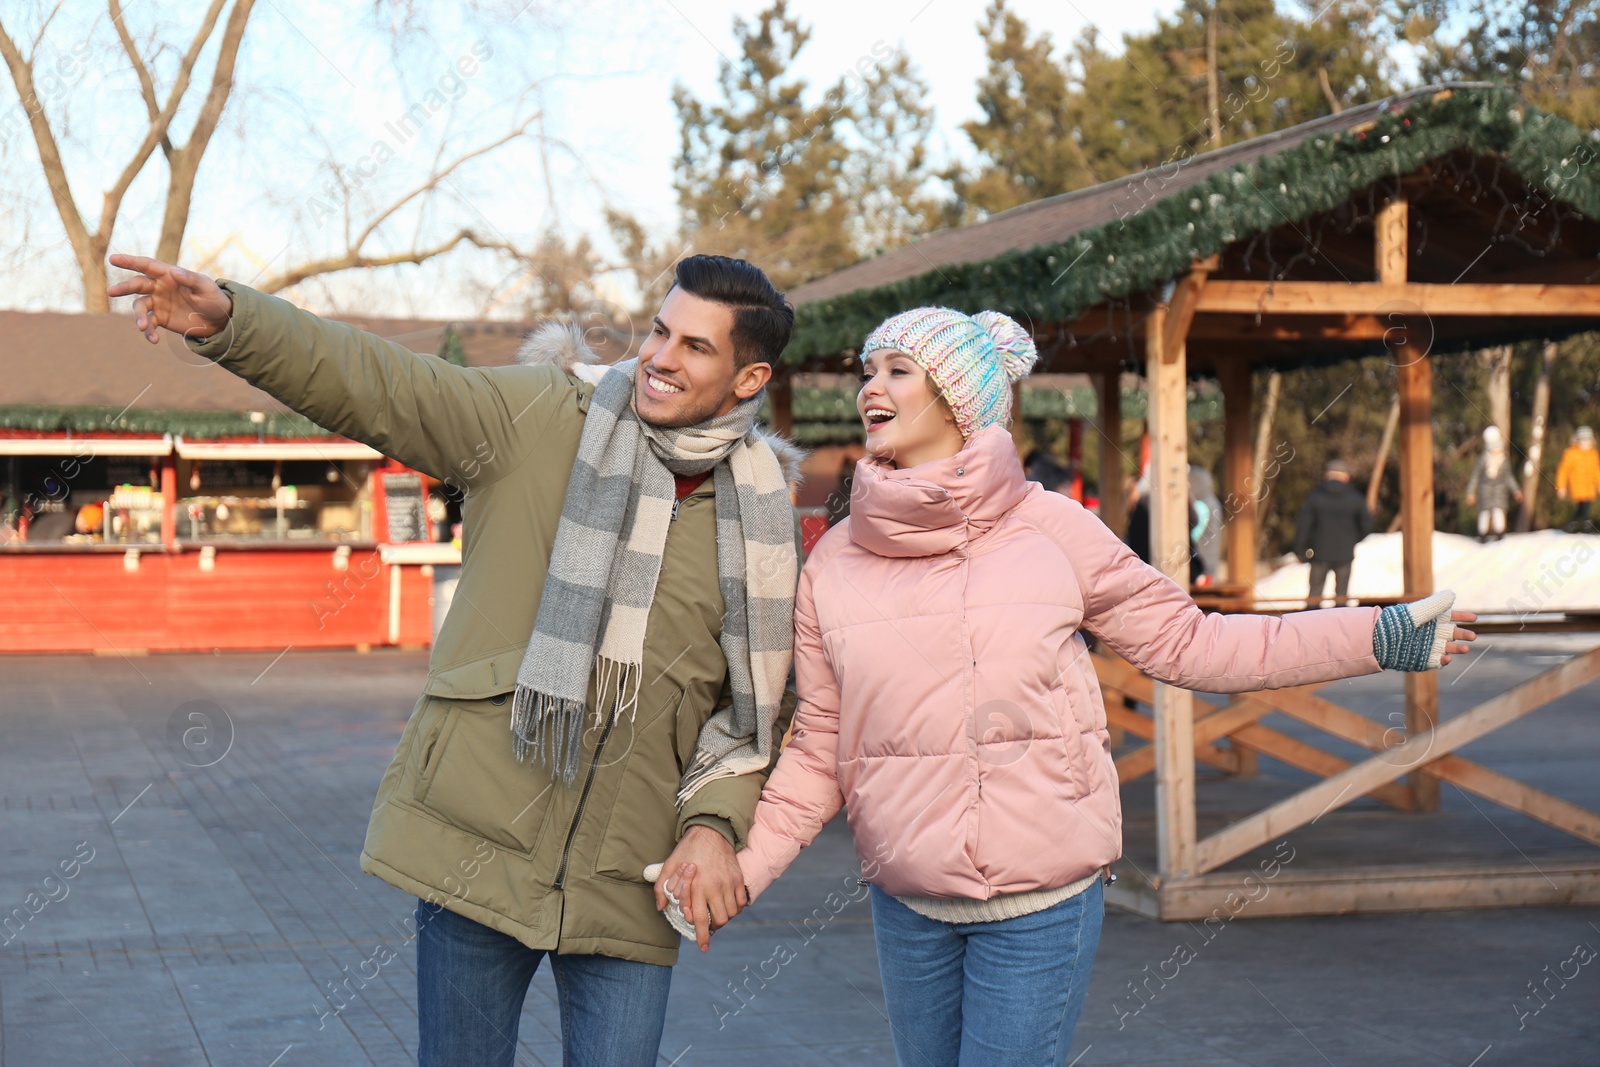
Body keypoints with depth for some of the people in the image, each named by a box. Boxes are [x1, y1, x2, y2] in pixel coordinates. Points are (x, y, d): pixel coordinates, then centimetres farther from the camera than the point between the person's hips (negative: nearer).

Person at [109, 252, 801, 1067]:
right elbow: (375, 383, -11)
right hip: (478, 843, -1)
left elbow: (759, 698, 11)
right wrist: (226, 319, -24)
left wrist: (715, 822, -3)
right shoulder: (539, 417, -1)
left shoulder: (761, 513, 6)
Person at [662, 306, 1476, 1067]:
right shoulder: (834, 562, 2)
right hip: (906, 907, 3)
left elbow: (1183, 640, 3)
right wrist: (737, 870, -4)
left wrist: (1375, 636, 0)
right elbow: (819, 751, 6)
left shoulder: (1051, 530, -4)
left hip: (1043, 903, -3)